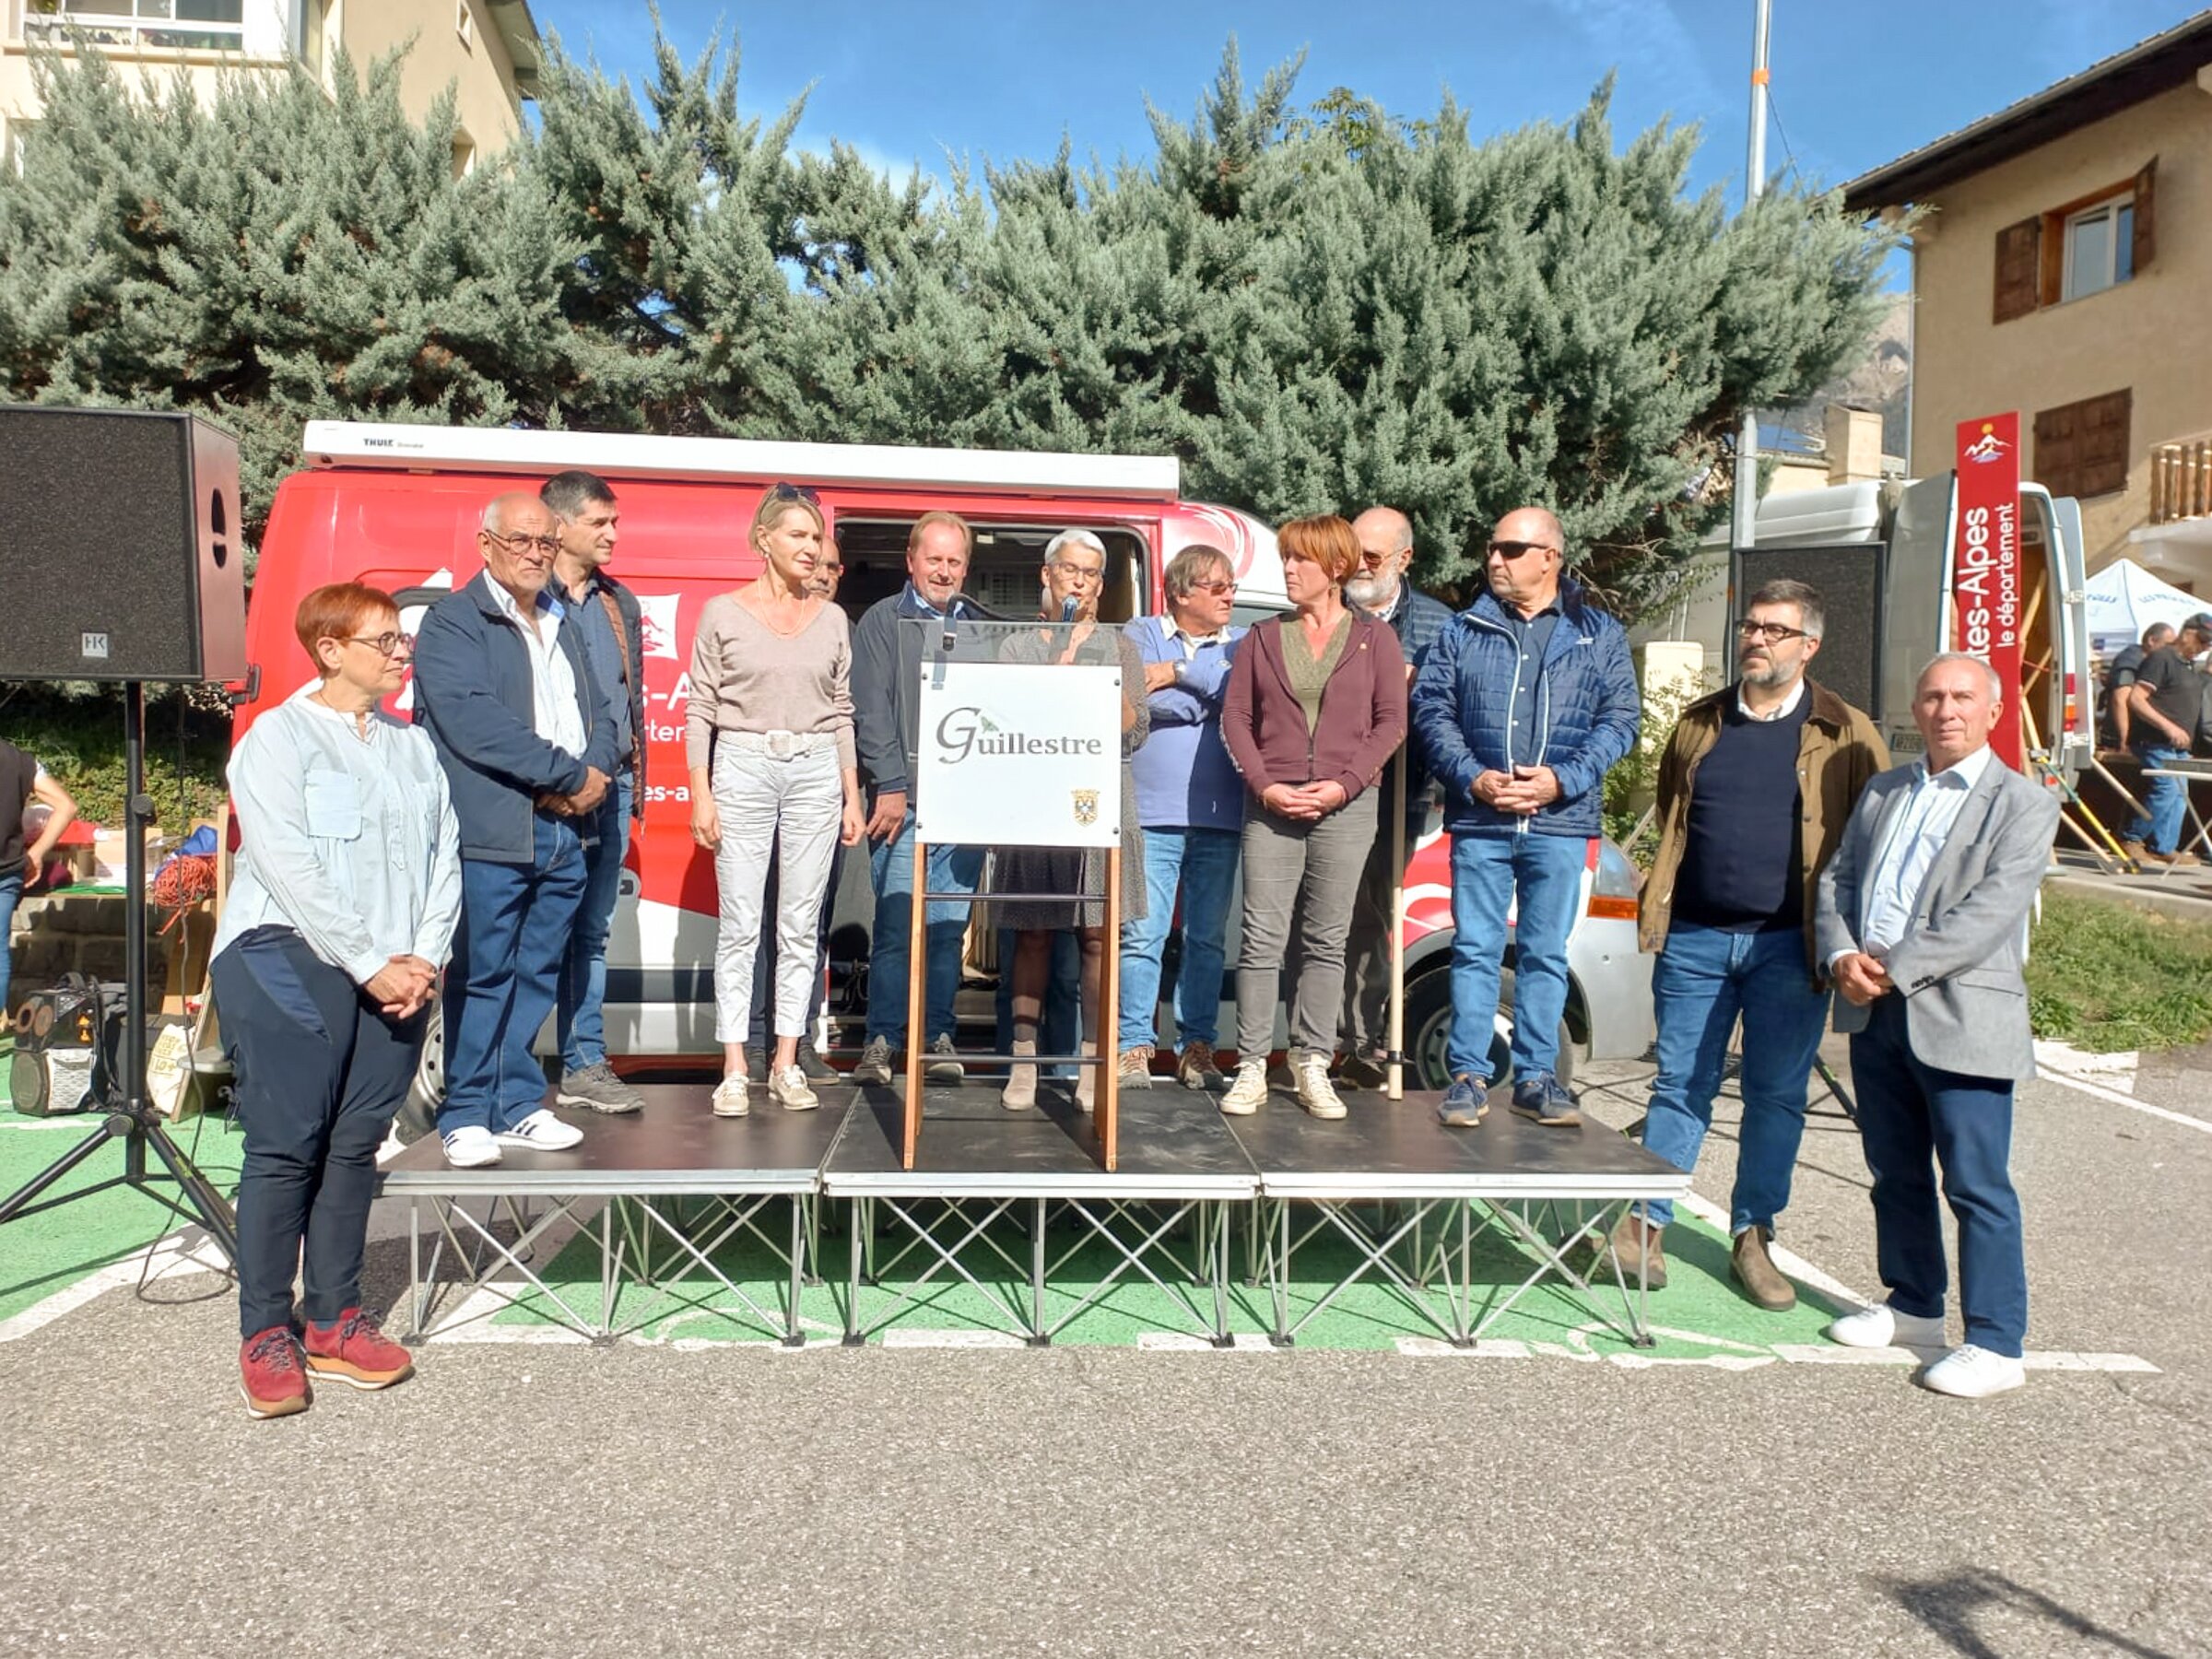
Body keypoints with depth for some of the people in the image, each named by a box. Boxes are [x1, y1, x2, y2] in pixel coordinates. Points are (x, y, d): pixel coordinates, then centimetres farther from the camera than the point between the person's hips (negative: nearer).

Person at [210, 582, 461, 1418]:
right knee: (285, 1146, -3)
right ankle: (265, 1334, 7)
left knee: (355, 1147, 7)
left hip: (396, 976, 5)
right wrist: (370, 964, -15)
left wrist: (425, 957, -4)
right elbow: (290, 867, -12)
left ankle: (334, 1321, 16)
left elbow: (444, 856, 9)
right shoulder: (279, 738, -3)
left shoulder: (413, 744, 13)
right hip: (291, 964, -5)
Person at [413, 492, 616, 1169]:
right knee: (482, 977, -1)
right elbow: (473, 721, -16)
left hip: (564, 830, 7)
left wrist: (597, 772, -5)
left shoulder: (561, 623, 20)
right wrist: (569, 773, -14)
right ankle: (467, 1115, 9)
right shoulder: (453, 621, -4)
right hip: (492, 833, -6)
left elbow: (599, 710, 17)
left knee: (537, 976, 11)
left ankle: (518, 1104, 20)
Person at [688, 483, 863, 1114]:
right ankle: (733, 1071, 4)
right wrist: (701, 796, -5)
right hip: (743, 768, -2)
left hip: (815, 773, 3)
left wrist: (852, 796, 8)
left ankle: (786, 1066, 12)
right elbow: (701, 710, 1)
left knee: (801, 927, 4)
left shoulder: (832, 619, 10)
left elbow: (842, 712, 12)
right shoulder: (723, 613, 2)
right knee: (740, 925, -2)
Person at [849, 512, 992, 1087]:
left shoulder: (983, 626, 15)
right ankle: (881, 1039, 5)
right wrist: (890, 785, -11)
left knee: (950, 925, 7)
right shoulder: (883, 622, 5)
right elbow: (870, 711, -3)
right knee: (895, 921, -4)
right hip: (904, 799, -3)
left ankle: (938, 1037, 15)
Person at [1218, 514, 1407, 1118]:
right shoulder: (1264, 638, 12)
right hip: (1271, 805, 1)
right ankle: (1251, 1068, 3)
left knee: (1327, 939, 4)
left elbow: (1391, 721, 2)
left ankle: (1312, 1067, 12)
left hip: (1346, 806, -1)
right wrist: (1265, 786, -7)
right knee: (1262, 937, -3)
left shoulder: (1375, 638, 7)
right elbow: (1235, 715, 6)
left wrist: (1345, 785, -10)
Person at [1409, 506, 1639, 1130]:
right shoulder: (1463, 631, 8)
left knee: (1545, 955, 7)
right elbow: (1432, 709, 3)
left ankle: (1536, 1077, 16)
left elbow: (1620, 719, 3)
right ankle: (1469, 1076, 9)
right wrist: (1472, 779, -12)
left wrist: (1561, 780, -12)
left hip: (1560, 823, 0)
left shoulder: (1599, 635, 8)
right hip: (1479, 821, 0)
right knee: (1475, 949, 2)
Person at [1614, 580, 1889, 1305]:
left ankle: (1752, 1239, 20)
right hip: (1695, 938, 2)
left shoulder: (1846, 736, 1)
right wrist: (1654, 909, 6)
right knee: (1681, 1085, 6)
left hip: (1789, 945, -1)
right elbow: (1668, 821, 16)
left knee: (1776, 1096, 8)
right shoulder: (1699, 724, 10)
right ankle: (1645, 1224, 14)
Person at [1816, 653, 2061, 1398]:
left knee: (1977, 1185, -1)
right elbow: (1837, 878, 11)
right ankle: (1913, 1307, 31)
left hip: (1961, 1020, -6)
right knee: (1895, 1173, 16)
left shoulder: (2022, 805, -5)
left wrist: (1894, 968, -19)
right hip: (1874, 1012, 6)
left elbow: (1992, 911, -16)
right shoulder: (1882, 791, 15)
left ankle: (1996, 1343, 8)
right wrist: (1842, 957, -7)